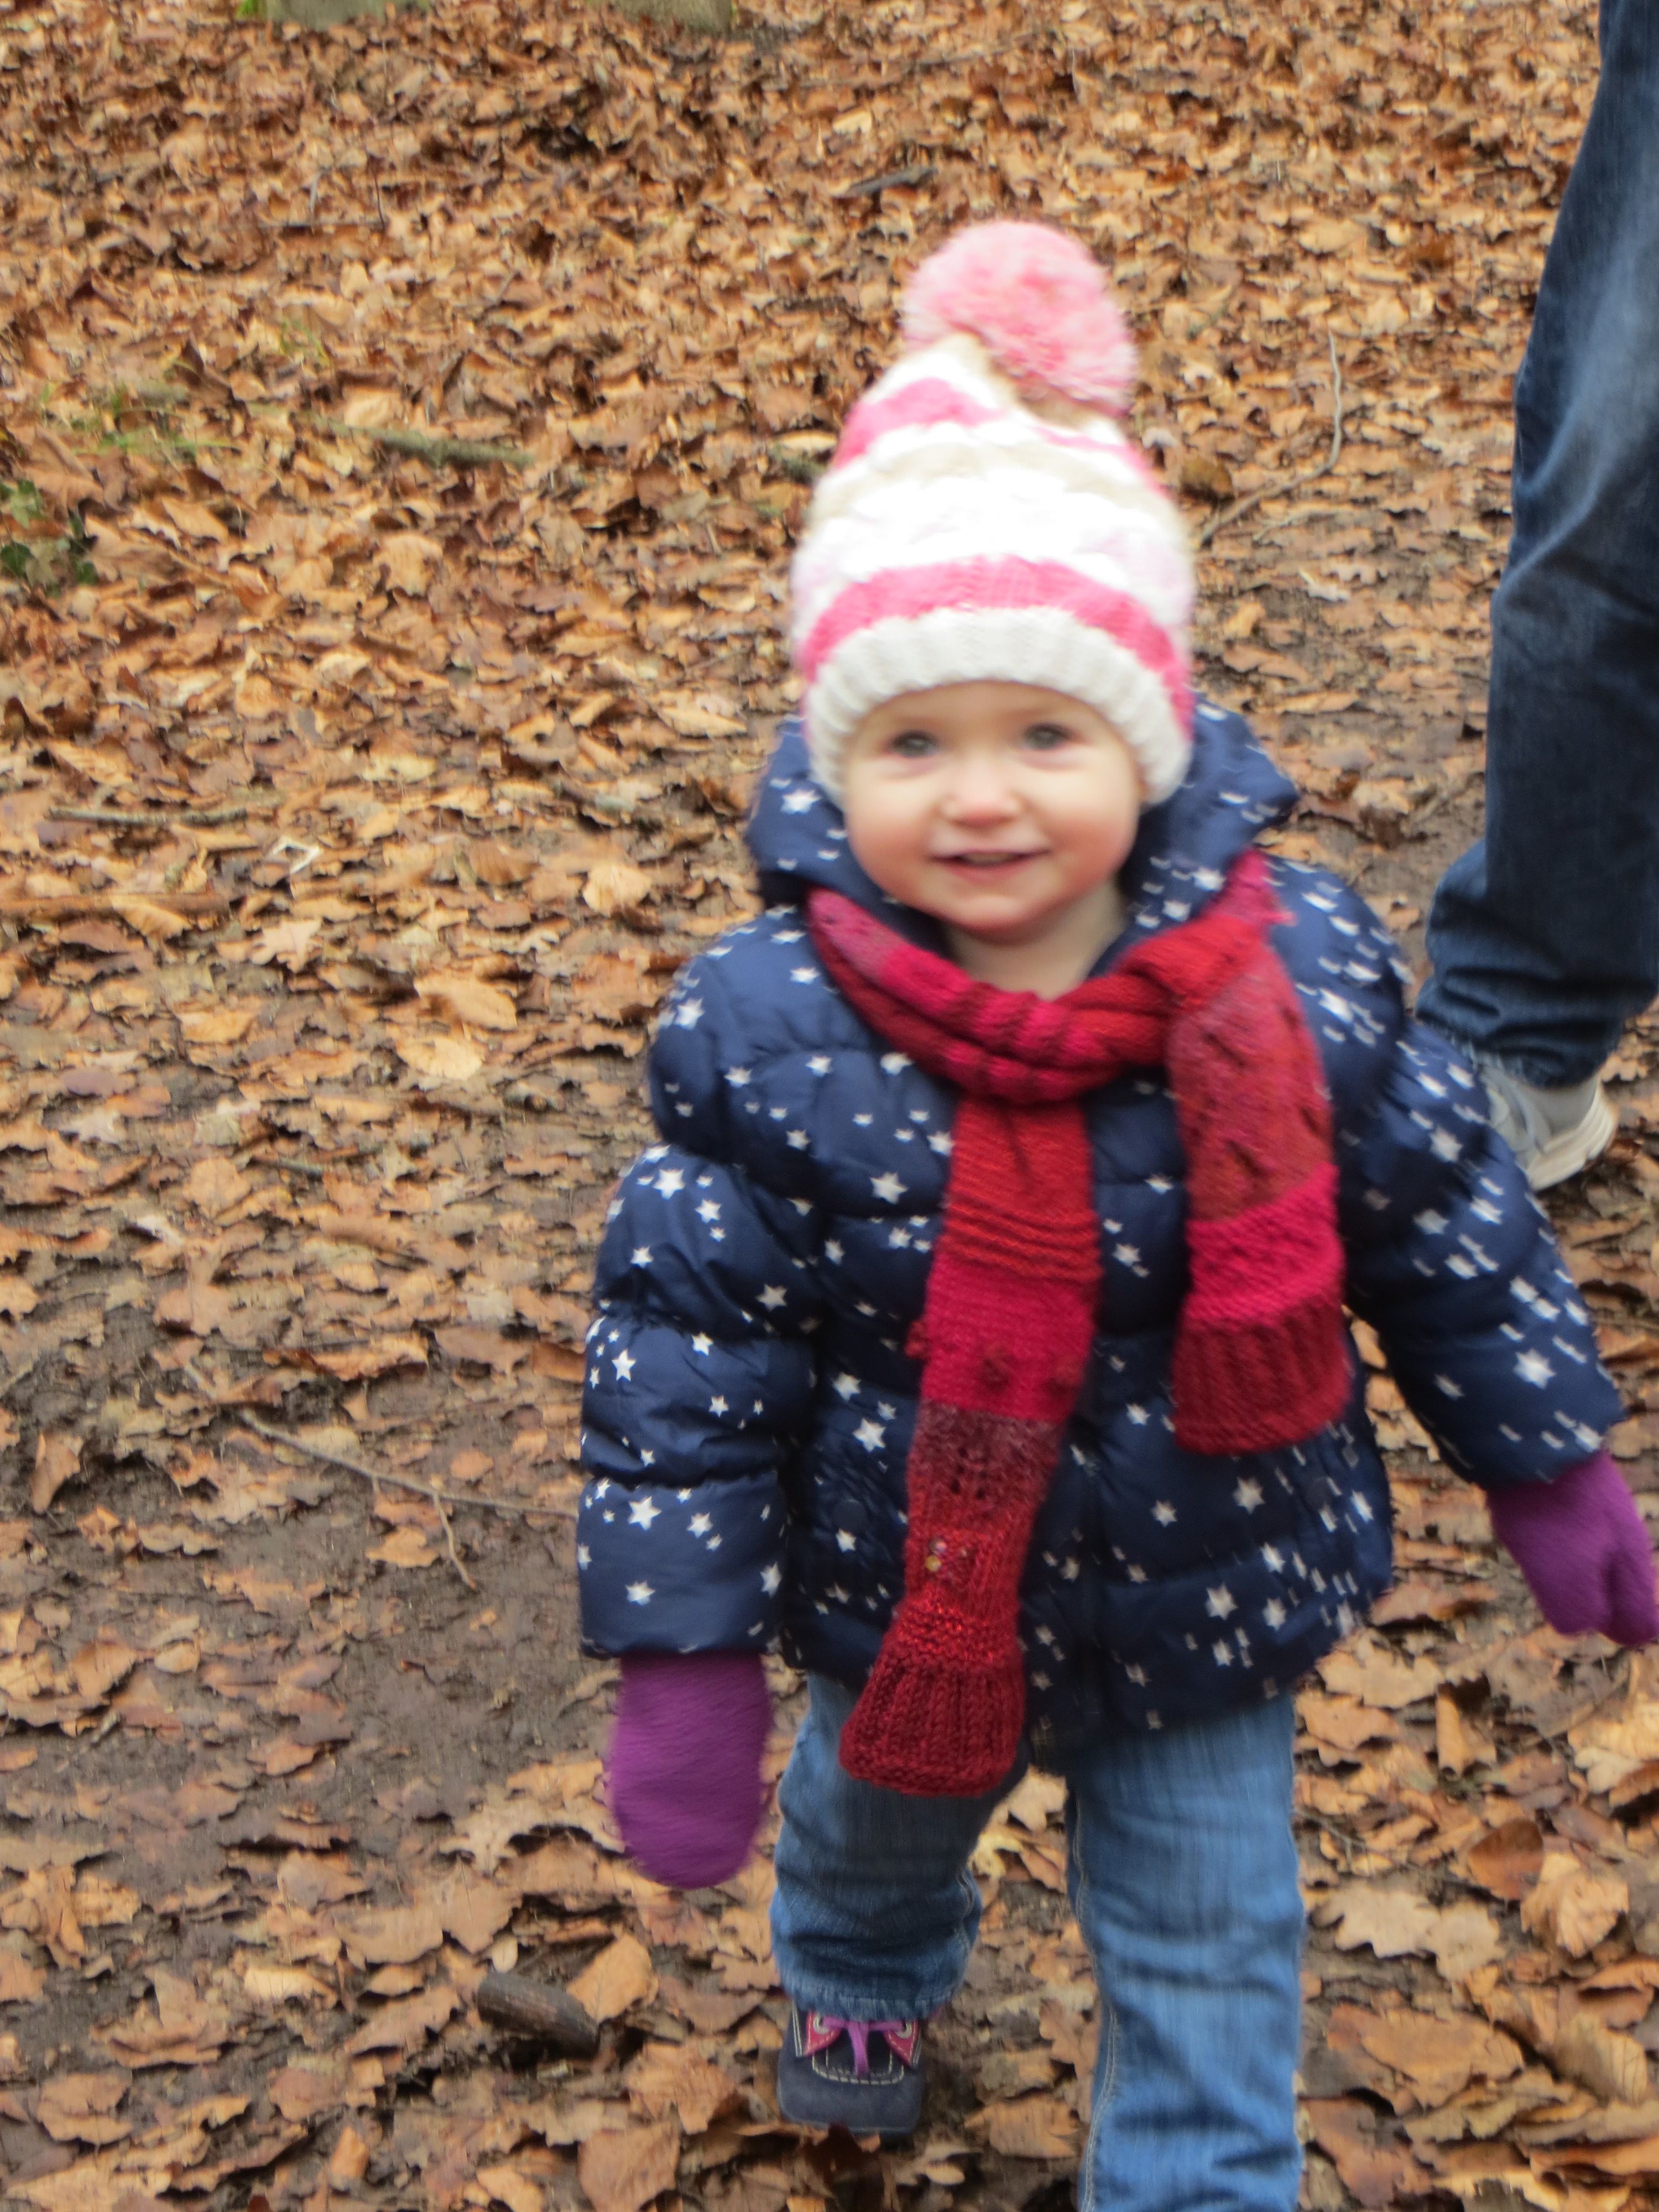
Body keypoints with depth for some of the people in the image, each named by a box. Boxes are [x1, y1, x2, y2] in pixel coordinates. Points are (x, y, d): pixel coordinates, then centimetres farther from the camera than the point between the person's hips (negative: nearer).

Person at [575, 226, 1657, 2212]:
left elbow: (1446, 1224, -6)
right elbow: (682, 1345, -17)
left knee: (1207, 1971, 9)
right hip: (905, 1600, 2)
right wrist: (680, 1657, -15)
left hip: (1205, 1603, -1)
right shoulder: (768, 1030, -24)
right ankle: (858, 1976, 67)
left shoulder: (1296, 977, -20)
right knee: (874, 1817, 32)